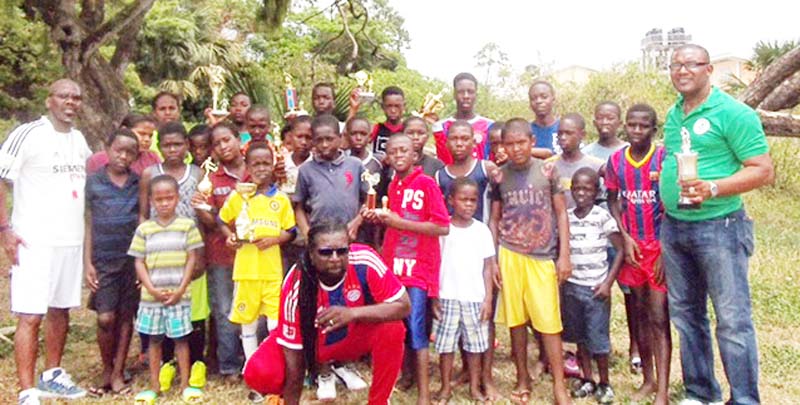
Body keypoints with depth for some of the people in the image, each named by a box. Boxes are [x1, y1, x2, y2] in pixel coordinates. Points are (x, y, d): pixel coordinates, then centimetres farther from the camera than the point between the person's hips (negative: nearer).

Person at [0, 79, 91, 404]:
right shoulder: (27, 134, -8)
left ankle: (52, 375, 30)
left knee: (61, 310, 15)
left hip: (72, 241, 7)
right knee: (31, 316, -6)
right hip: (34, 242, -6)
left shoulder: (79, 140, 12)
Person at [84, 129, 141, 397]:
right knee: (105, 318, -4)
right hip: (103, 260, -1)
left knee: (126, 317, 6)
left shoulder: (139, 183, 4)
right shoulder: (93, 181, 1)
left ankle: (118, 374, 17)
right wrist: (87, 262, -3)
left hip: (132, 259, 1)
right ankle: (106, 371, 16)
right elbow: (88, 224, 2)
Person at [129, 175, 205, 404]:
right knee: (154, 339, 10)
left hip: (178, 295, -1)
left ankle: (185, 385, 16)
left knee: (181, 339, 5)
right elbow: (139, 262, 2)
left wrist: (180, 289, -8)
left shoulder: (187, 226, -1)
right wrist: (152, 289, -9)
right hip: (151, 296, 2)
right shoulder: (144, 229, 2)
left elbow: (192, 259, -2)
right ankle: (154, 385, 21)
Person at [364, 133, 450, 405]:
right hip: (394, 263, 6)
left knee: (415, 326, -7)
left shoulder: (426, 183, -9)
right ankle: (407, 375, 29)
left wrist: (398, 221, -18)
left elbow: (443, 227, -16)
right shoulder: (393, 186, 11)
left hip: (419, 265, -6)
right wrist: (380, 218, 2)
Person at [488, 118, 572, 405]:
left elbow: (561, 213, 4)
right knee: (516, 320, 7)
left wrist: (564, 255, -2)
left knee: (549, 321, -2)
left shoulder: (547, 171, 1)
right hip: (509, 255, 2)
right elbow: (494, 220, 9)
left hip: (543, 256, -1)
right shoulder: (499, 176, 5)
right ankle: (523, 378, 22)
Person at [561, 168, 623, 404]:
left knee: (598, 337, 1)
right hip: (571, 286, 4)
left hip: (596, 288, -3)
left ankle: (604, 383, 19)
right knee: (580, 336, 12)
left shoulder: (603, 217, -8)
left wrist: (608, 283, -11)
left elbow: (622, 248, -8)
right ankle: (587, 380, 27)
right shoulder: (566, 217, 3)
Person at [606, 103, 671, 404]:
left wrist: (665, 251, -13)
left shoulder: (664, 158, -8)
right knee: (640, 314, 12)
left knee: (659, 318, -4)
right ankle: (648, 379, 25)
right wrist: (625, 237, -4)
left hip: (660, 246, -4)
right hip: (632, 246, 4)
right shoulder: (616, 160, 2)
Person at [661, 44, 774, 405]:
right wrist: (666, 183, 8)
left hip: (718, 228, -7)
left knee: (733, 320, -2)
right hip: (673, 227, 7)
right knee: (685, 315, 14)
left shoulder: (733, 113, -9)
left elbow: (764, 170, -13)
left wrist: (713, 189, -24)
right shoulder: (672, 116, 12)